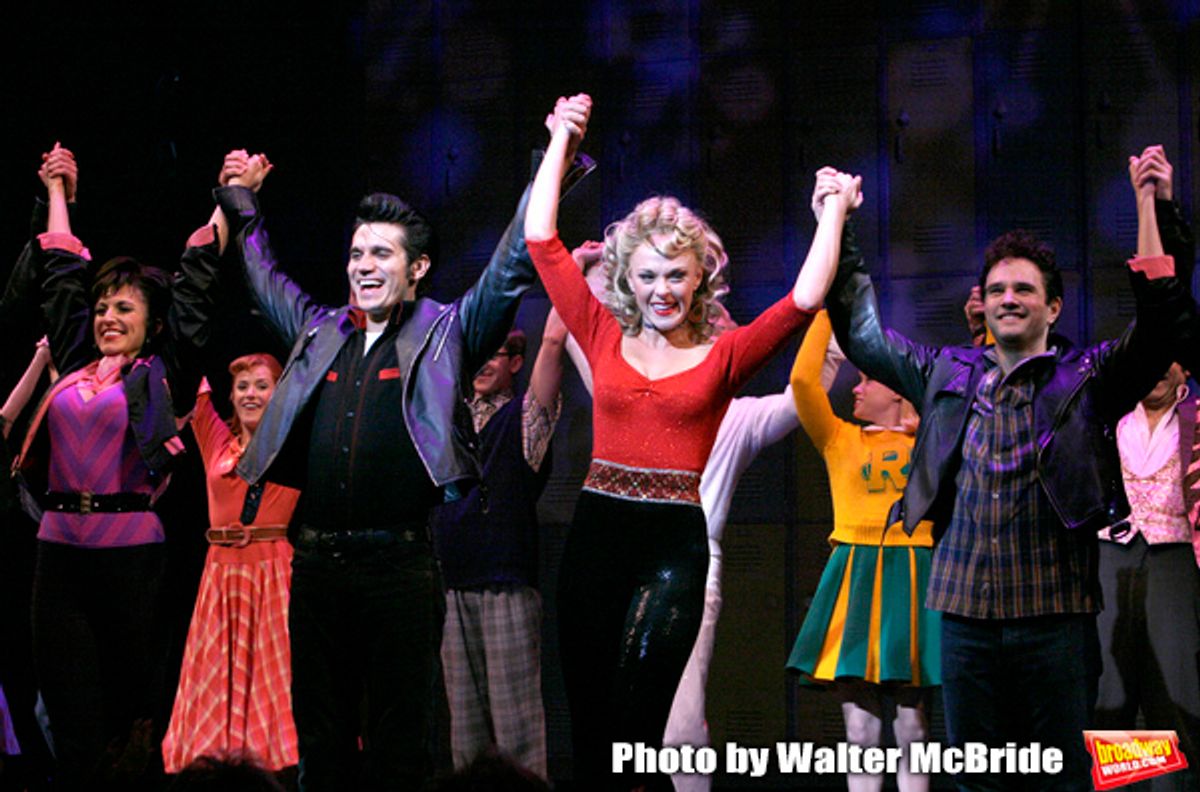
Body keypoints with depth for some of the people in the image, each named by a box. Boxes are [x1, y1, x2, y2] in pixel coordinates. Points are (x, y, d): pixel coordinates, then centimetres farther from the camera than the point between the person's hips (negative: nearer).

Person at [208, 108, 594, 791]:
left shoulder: (445, 334, 4)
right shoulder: (321, 332, 16)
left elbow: (511, 267, -3)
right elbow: (264, 277, 33)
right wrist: (242, 200, 37)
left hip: (401, 562, -4)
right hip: (317, 561, 4)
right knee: (321, 737, 9)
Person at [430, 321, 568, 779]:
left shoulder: (524, 416, 1)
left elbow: (553, 341, -8)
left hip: (506, 586, -5)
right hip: (451, 586, 5)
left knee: (514, 716, -7)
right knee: (464, 717, 8)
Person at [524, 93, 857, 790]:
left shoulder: (722, 357, 4)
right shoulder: (604, 338, 8)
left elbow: (805, 300, -6)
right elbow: (541, 240, 8)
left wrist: (834, 213, 3)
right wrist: (562, 139, 13)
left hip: (675, 543, -3)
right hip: (597, 531, 3)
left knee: (633, 729, -12)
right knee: (589, 725, 5)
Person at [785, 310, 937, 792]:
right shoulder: (840, 440, 11)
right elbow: (803, 378, -1)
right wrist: (827, 313, 3)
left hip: (912, 581, 0)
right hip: (855, 582, 0)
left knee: (912, 729, 1)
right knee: (859, 727, -2)